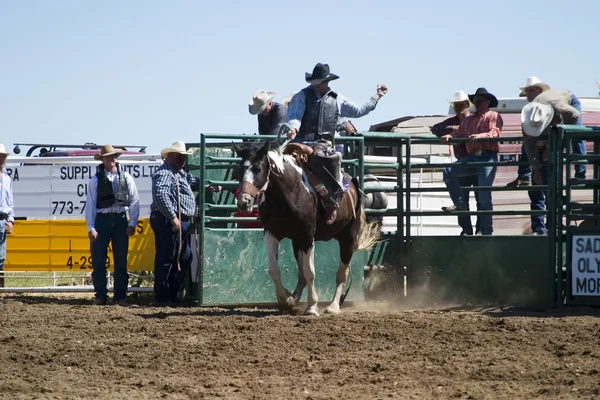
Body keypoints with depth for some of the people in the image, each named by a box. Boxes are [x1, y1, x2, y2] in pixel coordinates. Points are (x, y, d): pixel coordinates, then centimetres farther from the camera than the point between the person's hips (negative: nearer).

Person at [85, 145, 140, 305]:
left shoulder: (126, 178, 6)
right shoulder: (95, 180, 2)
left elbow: (134, 201, 5)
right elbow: (90, 204, 0)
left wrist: (132, 223, -3)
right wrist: (91, 227, -7)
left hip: (120, 220, 1)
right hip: (102, 219, -1)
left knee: (121, 261, 5)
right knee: (98, 261, -2)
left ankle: (121, 296, 11)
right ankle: (100, 296, 5)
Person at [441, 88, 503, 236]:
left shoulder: (493, 116, 6)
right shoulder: (468, 120, 23)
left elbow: (495, 132, -11)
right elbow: (459, 133, 11)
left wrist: (480, 136, -29)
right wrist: (449, 136, -12)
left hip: (488, 157, -5)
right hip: (472, 157, 6)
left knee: (484, 197, -8)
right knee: (448, 171, -16)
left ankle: (487, 231, -3)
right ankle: (460, 204, -8)